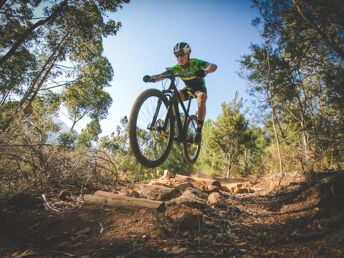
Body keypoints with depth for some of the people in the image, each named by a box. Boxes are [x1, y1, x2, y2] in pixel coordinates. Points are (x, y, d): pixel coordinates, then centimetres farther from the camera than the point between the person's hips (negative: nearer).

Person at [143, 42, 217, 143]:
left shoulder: (195, 62, -25)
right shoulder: (177, 68, -17)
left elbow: (213, 66, -39)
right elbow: (162, 75, -28)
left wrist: (205, 71, -63)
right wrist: (151, 77, -49)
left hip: (200, 88, -3)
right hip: (188, 89, 3)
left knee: (201, 99, -38)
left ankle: (199, 130, -33)